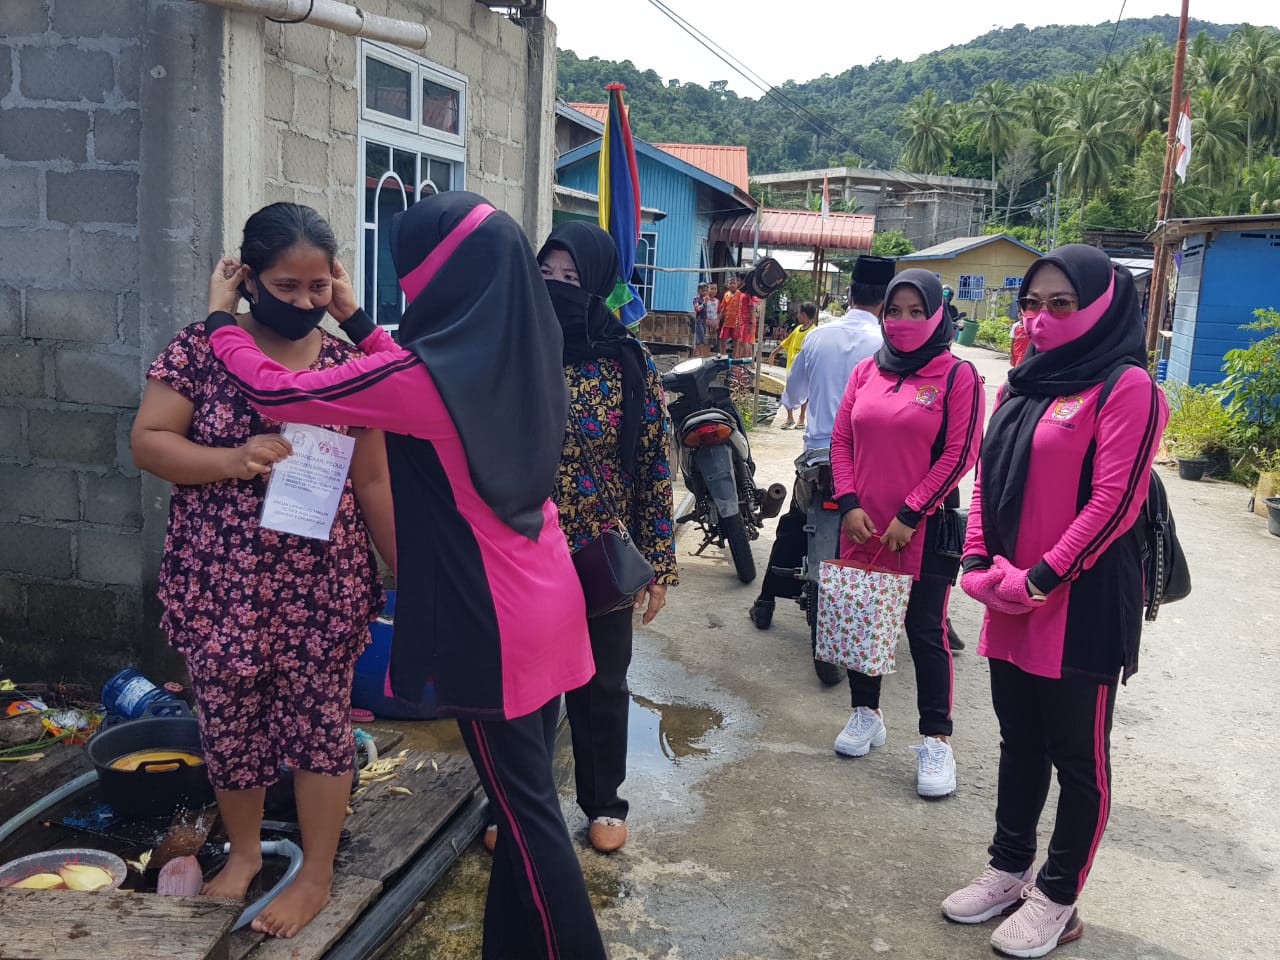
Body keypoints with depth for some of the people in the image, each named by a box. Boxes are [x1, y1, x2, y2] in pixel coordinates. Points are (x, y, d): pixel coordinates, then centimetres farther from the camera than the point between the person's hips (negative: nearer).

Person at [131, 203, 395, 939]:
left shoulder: (347, 363, -2)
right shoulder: (202, 348, -5)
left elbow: (373, 481, 2)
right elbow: (147, 443, -6)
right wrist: (235, 461, -23)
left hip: (322, 587, 0)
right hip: (222, 585, 1)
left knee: (320, 722, 8)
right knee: (230, 724, 14)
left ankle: (317, 874, 27)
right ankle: (244, 850, 40)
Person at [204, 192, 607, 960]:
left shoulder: (427, 375, -21)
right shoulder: (519, 356, 1)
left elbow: (274, 392, -11)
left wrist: (222, 320, 5)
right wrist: (356, 321, 24)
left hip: (491, 622, -8)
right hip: (544, 604, 8)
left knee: (525, 807, 7)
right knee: (526, 795, 19)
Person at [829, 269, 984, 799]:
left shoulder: (958, 376, -5)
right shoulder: (867, 371, 9)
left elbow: (958, 456, -10)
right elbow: (841, 440, 8)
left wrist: (909, 516, -13)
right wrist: (849, 505, -4)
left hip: (923, 530, -5)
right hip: (862, 527, 5)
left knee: (925, 632, 0)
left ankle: (937, 740, 12)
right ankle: (865, 713, 33)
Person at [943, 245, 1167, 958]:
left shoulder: (1125, 387, -10)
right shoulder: (1025, 384, 12)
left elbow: (1113, 500, -17)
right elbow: (989, 478, 14)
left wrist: (1042, 578, -18)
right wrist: (980, 563, 1)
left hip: (1083, 603, -7)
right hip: (1011, 602, 7)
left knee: (1078, 755, 7)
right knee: (1020, 740, 18)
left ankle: (1058, 900, 20)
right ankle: (1010, 870, 33)